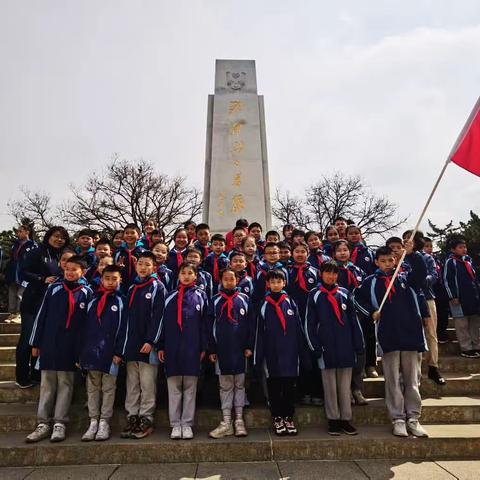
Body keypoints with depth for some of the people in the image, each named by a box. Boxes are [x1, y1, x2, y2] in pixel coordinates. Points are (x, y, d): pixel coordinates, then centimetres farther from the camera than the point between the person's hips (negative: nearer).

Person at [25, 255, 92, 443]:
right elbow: (41, 316, 6)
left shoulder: (86, 293, 0)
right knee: (47, 384, 8)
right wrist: (35, 343, 4)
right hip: (49, 343, 2)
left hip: (71, 346, -1)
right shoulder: (53, 288, 4)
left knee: (65, 384, 5)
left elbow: (88, 322, 1)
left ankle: (60, 424, 13)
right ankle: (43, 424, 16)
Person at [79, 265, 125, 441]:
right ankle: (93, 422, 20)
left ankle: (104, 423, 14)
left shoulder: (121, 302, 1)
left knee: (108, 388, 5)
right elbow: (85, 327, 11)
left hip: (110, 353, -4)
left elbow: (123, 328, -5)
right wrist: (82, 353, 5)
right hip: (91, 352, 4)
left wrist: (119, 352, -12)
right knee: (92, 388, 10)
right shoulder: (93, 301, 12)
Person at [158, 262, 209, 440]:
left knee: (190, 387, 5)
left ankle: (187, 424, 14)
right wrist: (160, 346, 2)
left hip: (192, 347, -1)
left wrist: (204, 347, 0)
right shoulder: (170, 296, 11)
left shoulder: (200, 296, 8)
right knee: (173, 387, 5)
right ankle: (175, 424, 14)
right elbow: (163, 322, 9)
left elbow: (204, 323, 5)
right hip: (172, 347, 1)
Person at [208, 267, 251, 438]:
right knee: (225, 385, 6)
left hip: (240, 348, 0)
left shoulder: (244, 299, 5)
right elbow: (211, 326, 5)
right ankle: (226, 422, 14)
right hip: (222, 348, 0)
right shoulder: (215, 300, 6)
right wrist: (211, 350, 1)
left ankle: (239, 420, 17)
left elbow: (250, 324, 4)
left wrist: (249, 346, -3)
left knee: (240, 384, 7)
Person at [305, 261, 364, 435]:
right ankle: (333, 420, 17)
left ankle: (346, 419, 19)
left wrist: (359, 345, 5)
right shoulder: (314, 295, 1)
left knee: (345, 385, 8)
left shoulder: (345, 294, 7)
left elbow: (354, 321, 9)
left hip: (345, 347, 2)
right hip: (326, 347, -2)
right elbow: (309, 323, 1)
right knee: (330, 386, 7)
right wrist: (315, 347, -5)